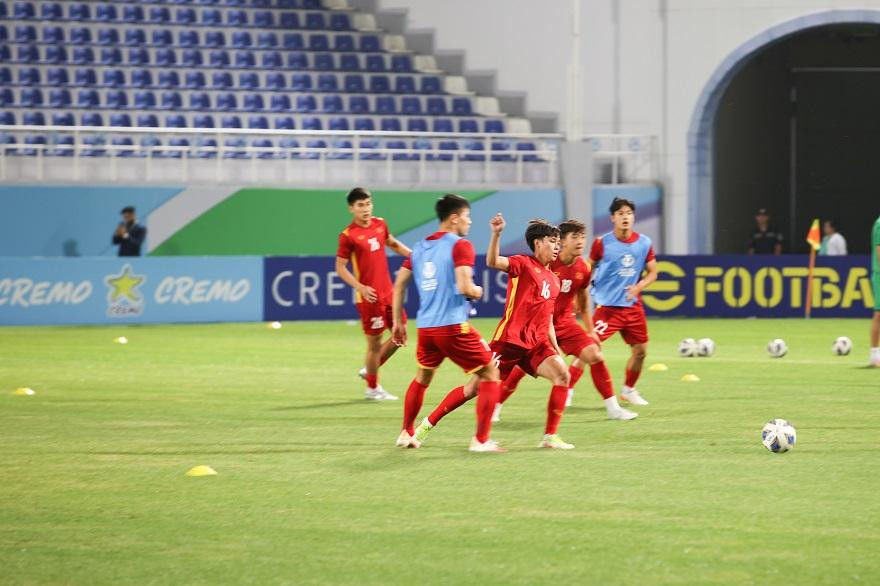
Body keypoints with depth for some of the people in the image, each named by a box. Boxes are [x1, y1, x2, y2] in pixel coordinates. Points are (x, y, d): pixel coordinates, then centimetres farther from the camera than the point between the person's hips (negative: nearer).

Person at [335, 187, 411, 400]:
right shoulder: (348, 236, -14)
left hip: (387, 292, 7)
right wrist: (360, 287, -21)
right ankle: (372, 387, 16)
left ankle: (369, 370, 27)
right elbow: (340, 267, -10)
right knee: (374, 341, 0)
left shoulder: (380, 224, 4)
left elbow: (393, 243, 24)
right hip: (369, 296, -7)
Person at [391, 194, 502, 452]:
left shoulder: (420, 247, 13)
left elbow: (399, 284, 16)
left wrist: (398, 321, 22)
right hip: (453, 326, -7)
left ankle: (407, 433, 33)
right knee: (490, 374, 4)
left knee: (422, 377, 28)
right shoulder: (460, 246, -9)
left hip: (426, 327, 7)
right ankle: (481, 439, -2)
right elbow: (464, 287, -20)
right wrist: (477, 292, 2)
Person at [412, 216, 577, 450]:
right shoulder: (524, 264, -5)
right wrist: (496, 234, -38)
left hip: (536, 343, 6)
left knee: (562, 374, -16)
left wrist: (555, 347, 14)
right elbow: (492, 262, -24)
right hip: (509, 339, -6)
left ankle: (550, 436, -11)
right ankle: (428, 423, 13)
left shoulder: (553, 281, 16)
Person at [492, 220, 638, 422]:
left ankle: (612, 407, -1)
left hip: (566, 322, 5)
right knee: (522, 366, -9)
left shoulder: (583, 268, -1)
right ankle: (495, 407, 9)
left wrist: (590, 330, 16)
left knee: (594, 355, -9)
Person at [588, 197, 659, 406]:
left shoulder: (644, 243, 1)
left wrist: (639, 286, -10)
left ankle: (628, 390, 33)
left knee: (640, 350, 11)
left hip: (633, 306, 4)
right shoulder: (602, 243, -8)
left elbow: (652, 272, 9)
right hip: (607, 306, -4)